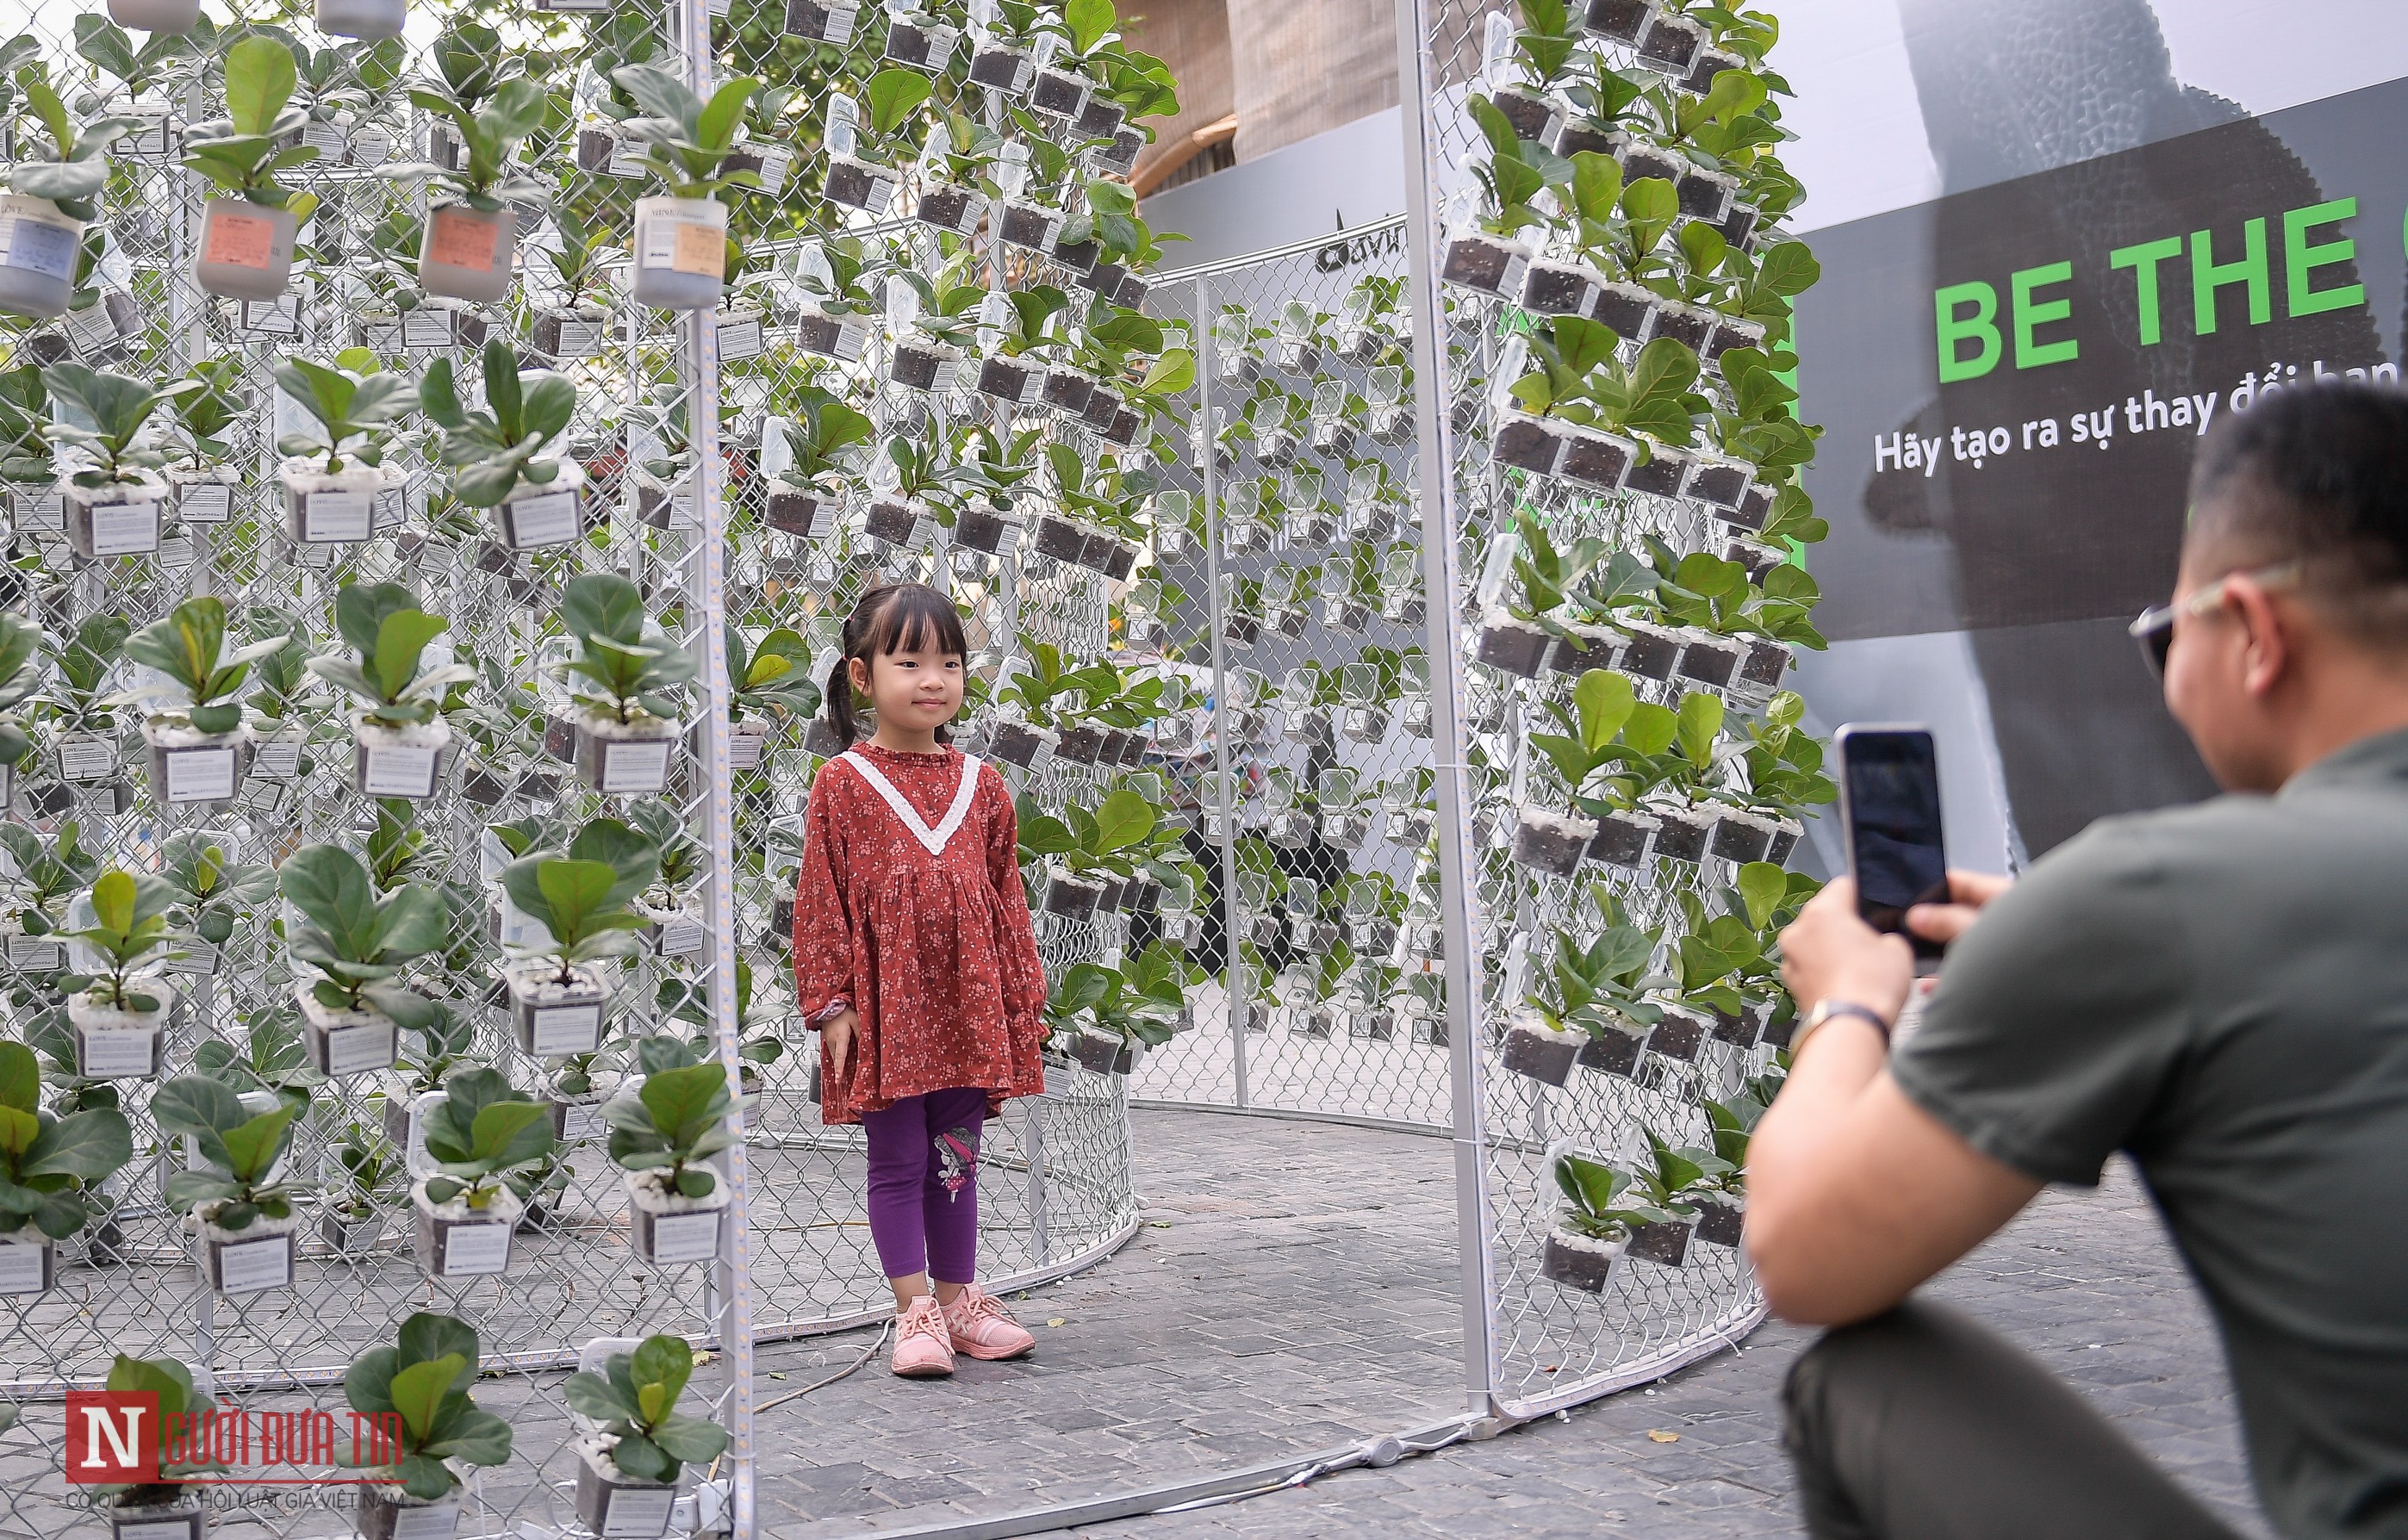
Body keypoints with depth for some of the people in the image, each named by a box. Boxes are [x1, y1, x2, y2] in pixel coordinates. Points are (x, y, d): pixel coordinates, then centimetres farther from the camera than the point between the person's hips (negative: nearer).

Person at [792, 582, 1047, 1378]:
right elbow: (820, 900, -4)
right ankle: (914, 1310, 12)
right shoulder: (843, 784, -4)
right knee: (898, 1164, 4)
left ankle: (957, 1299, 24)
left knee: (956, 1163, 13)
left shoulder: (980, 786, 8)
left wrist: (1024, 998, 9)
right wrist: (831, 1003, -8)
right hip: (884, 1006, -4)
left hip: (967, 1006, 4)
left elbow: (1007, 898, 12)